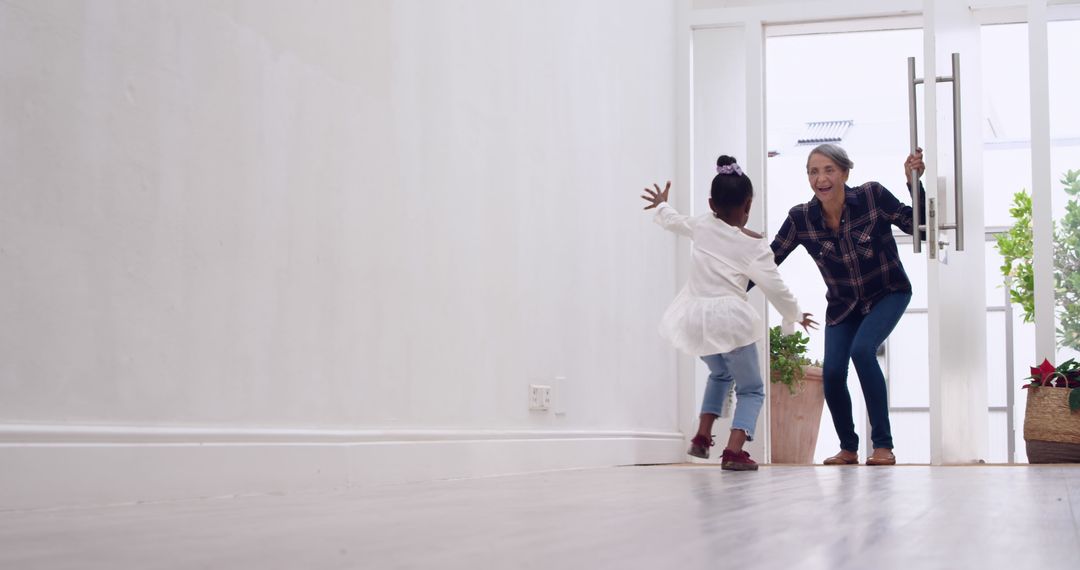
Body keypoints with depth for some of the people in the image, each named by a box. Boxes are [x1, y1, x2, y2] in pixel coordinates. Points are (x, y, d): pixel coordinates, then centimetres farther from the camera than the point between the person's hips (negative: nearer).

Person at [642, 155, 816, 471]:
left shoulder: (702, 225, 3)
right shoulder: (753, 245, -8)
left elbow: (672, 221, 24)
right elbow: (775, 288, -4)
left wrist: (661, 205, 47)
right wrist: (796, 316, 14)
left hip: (695, 318, 5)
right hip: (729, 318, -5)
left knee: (720, 373, 32)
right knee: (751, 389, 8)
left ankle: (702, 436, 19)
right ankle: (734, 451, -13)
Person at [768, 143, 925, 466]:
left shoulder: (872, 196, -22)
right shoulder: (801, 218, -16)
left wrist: (914, 183, -28)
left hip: (888, 294, -3)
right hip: (843, 304, 3)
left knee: (862, 349, -27)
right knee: (832, 373, -10)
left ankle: (883, 445, -15)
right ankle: (848, 448, 17)